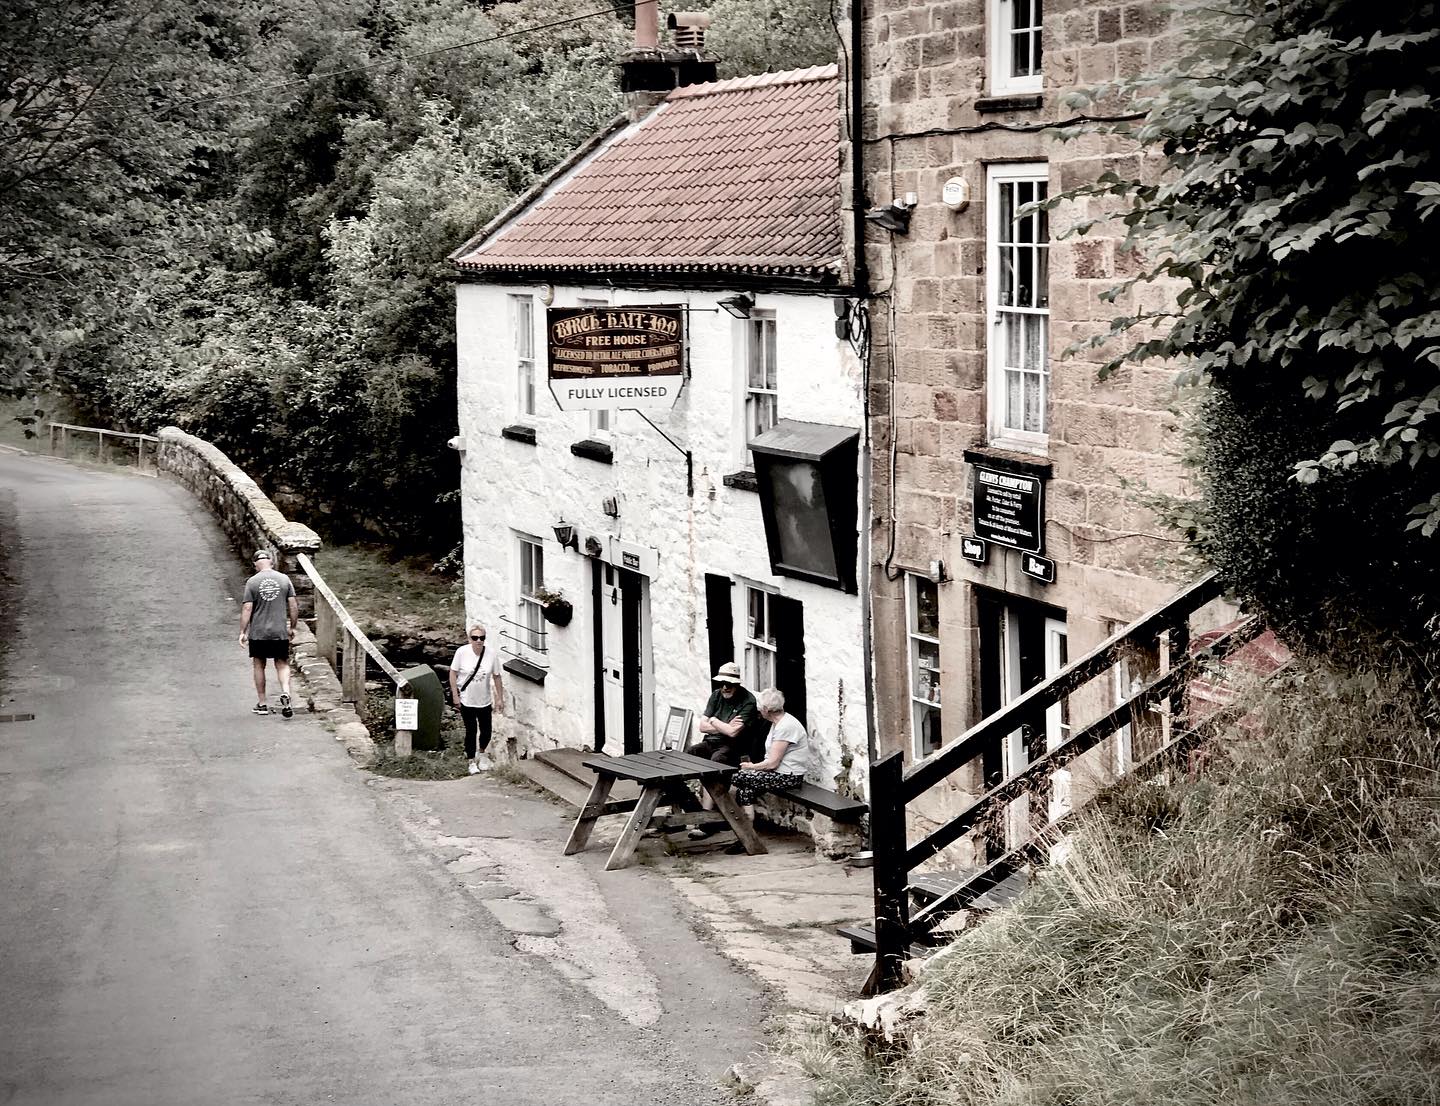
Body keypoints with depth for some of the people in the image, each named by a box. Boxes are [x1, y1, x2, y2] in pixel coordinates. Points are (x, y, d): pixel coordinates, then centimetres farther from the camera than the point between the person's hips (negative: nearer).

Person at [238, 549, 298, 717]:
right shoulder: (284, 579, 1)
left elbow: (247, 609, -8)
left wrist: (243, 632, -1)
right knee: (282, 664, 10)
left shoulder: (252, 582, -6)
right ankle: (285, 693, -15)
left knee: (258, 665, 12)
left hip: (258, 633, -1)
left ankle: (262, 704, 16)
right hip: (280, 633, 1)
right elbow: (294, 606, 2)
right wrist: (292, 627, 13)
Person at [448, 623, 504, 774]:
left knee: (486, 731, 10)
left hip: (485, 701, 2)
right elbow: (453, 673, -7)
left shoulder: (491, 654, -10)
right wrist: (455, 695, -9)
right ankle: (471, 761, 23)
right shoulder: (462, 652, -16)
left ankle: (481, 753, 41)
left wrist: (500, 698, 3)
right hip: (467, 701, -2)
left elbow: (496, 676, 0)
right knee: (471, 731, 4)